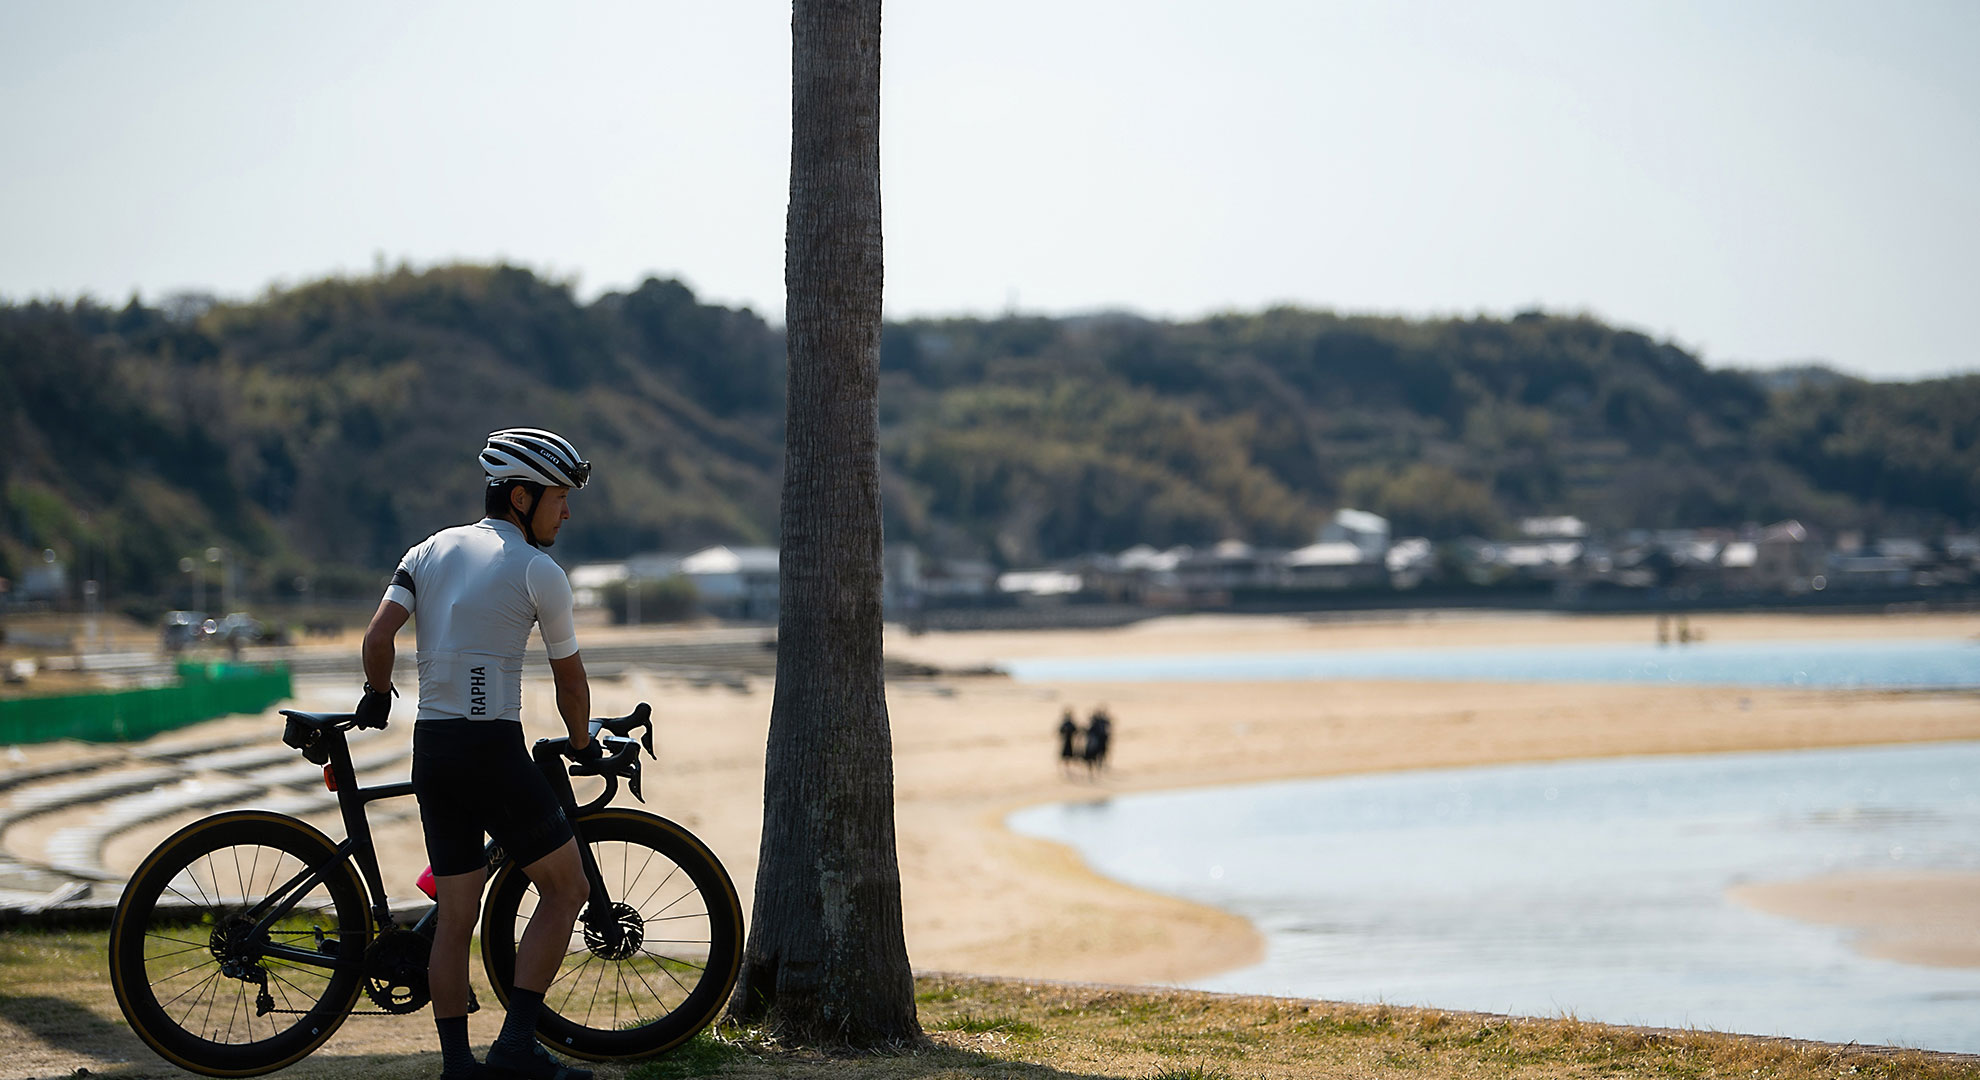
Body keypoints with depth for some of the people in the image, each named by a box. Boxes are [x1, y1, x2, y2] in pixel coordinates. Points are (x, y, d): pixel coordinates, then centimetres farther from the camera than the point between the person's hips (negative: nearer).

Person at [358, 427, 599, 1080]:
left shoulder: (429, 551, 12)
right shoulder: (538, 572, -4)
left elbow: (377, 638, 1)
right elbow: (569, 679, 5)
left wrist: (378, 696, 20)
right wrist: (583, 745, 21)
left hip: (431, 751, 6)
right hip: (493, 750, -6)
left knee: (455, 916, 11)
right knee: (566, 887, 4)